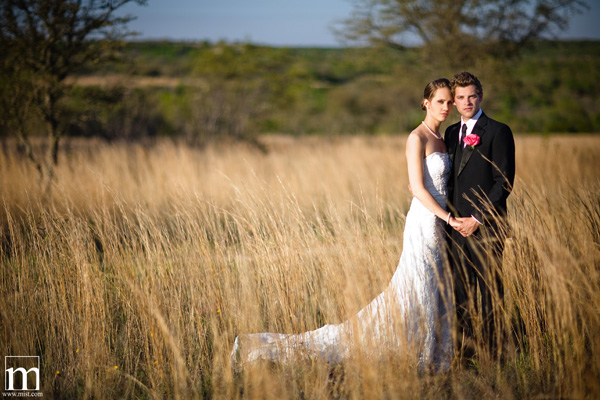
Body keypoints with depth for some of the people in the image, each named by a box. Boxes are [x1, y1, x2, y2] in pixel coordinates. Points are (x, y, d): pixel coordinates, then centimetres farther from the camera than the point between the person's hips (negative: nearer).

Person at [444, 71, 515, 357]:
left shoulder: (498, 132, -5)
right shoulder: (452, 133, 15)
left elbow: (503, 182, -10)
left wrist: (477, 219, -13)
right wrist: (450, 216, 7)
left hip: (485, 226, -6)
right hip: (457, 224, 6)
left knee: (487, 290, -1)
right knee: (460, 288, 7)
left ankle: (491, 349, 7)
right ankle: (464, 340, 16)